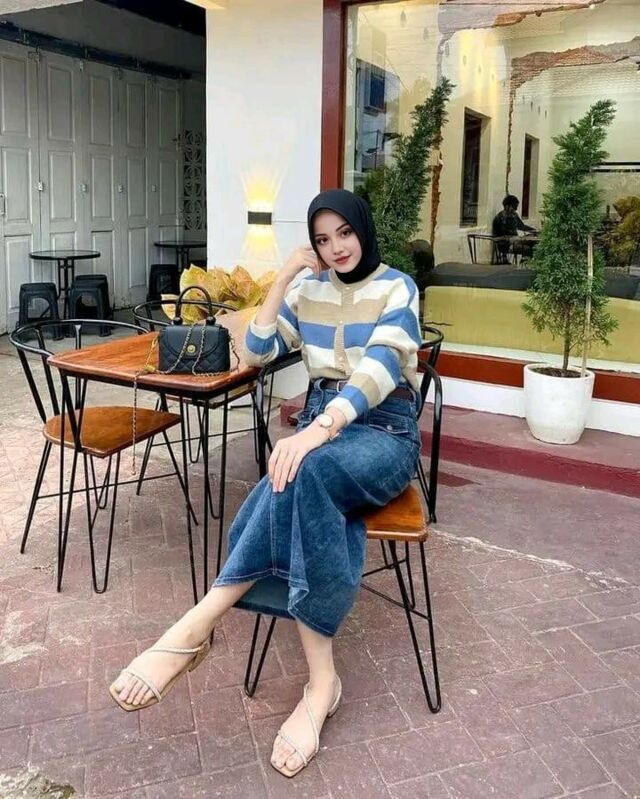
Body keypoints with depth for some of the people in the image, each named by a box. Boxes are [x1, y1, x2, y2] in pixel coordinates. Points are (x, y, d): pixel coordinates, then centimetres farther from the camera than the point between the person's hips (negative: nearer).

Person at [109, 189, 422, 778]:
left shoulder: (397, 287, -3)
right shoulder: (309, 289, 12)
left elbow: (382, 366, -20)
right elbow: (256, 353, 5)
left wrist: (320, 428, -37)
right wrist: (282, 280, -3)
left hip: (385, 432, -3)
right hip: (322, 424, 4)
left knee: (302, 474, -39)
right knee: (311, 507, -34)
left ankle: (196, 627, -34)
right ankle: (322, 681, -30)